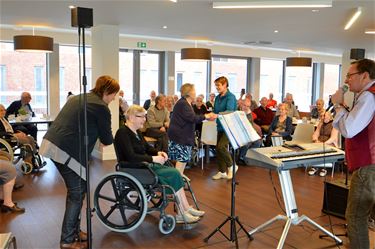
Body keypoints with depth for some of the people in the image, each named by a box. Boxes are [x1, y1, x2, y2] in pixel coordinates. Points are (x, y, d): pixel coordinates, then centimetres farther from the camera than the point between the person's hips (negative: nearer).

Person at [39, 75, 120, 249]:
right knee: (77, 193, 2)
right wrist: (107, 139, 24)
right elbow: (107, 139, 1)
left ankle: (73, 230, 29)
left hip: (51, 143, 9)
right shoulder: (101, 107, -6)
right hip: (67, 151, -9)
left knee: (74, 191, 18)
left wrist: (97, 136, 25)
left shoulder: (78, 98, 20)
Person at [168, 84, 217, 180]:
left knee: (185, 156, 14)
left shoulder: (186, 103, 15)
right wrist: (206, 116, -13)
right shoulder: (182, 104, -18)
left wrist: (207, 116, 7)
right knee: (182, 156, -7)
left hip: (184, 134, 10)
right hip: (179, 135, -10)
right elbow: (192, 118, -24)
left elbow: (193, 117, 16)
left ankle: (180, 174, 24)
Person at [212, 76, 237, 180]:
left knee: (221, 146, -18)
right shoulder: (217, 98, 9)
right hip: (220, 126, 8)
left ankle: (231, 166, 6)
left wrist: (217, 115, -40)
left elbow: (229, 111, -27)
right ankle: (222, 172, 21)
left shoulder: (231, 97, -13)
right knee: (218, 148, 8)